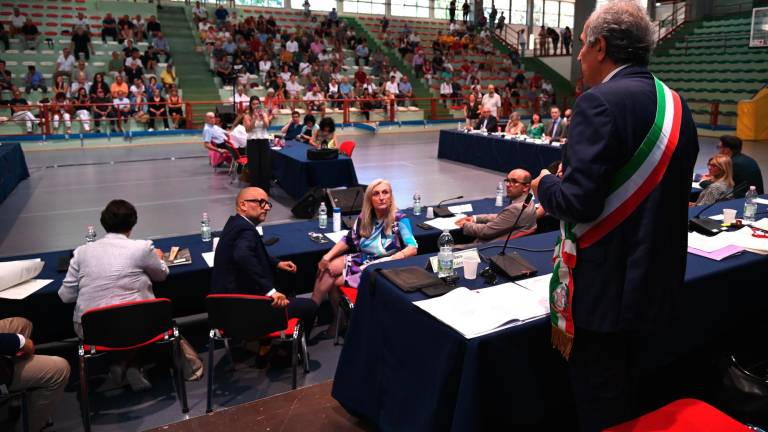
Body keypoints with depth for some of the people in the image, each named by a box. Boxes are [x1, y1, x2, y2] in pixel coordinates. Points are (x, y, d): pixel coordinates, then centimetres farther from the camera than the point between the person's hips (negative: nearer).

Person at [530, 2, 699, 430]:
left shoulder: (600, 103, -19)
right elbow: (662, 191, 14)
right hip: (658, 282, 8)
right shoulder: (676, 104, 7)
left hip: (606, 285, -8)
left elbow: (578, 202, -25)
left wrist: (546, 184, -4)